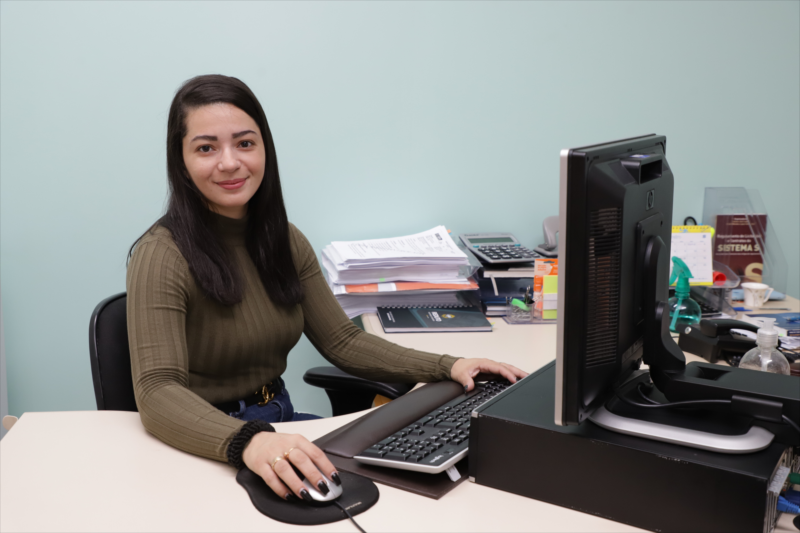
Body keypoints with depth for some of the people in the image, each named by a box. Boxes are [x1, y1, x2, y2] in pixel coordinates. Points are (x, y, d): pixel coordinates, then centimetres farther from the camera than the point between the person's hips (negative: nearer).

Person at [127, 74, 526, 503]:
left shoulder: (286, 242, 5)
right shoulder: (162, 257, -17)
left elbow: (341, 341, 7)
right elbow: (158, 392, -27)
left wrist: (447, 367, -5)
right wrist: (248, 441, -47)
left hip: (280, 422, 7)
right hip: (205, 448, -6)